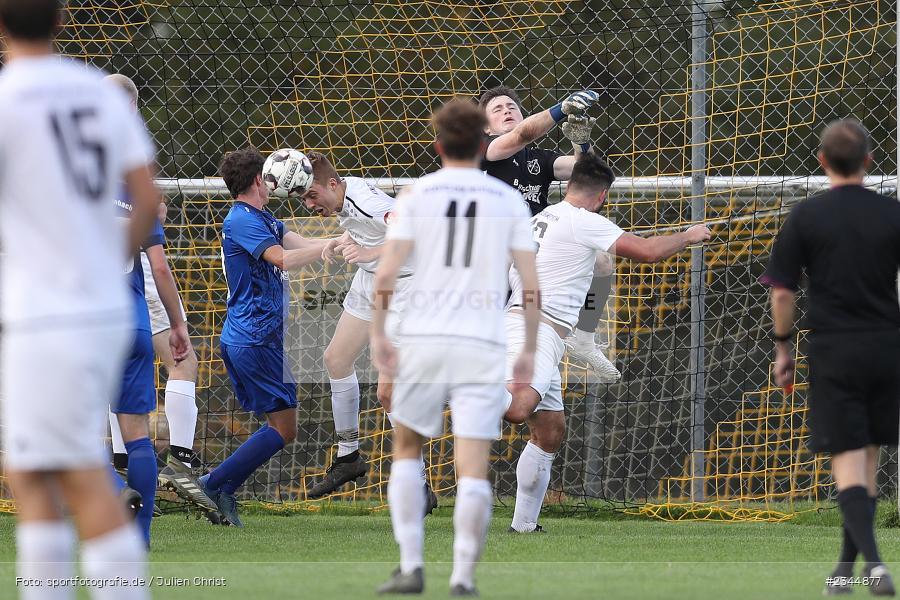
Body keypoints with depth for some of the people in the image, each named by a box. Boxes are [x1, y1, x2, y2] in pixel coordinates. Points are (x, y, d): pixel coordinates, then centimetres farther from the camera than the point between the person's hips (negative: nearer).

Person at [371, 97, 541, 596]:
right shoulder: (508, 200, 7)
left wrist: (378, 334, 0)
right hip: (482, 347, 0)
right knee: (473, 467, -1)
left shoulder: (417, 194, 3)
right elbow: (531, 284, 4)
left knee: (407, 448, 17)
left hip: (422, 339, 0)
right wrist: (529, 352, 10)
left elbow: (386, 272, -6)